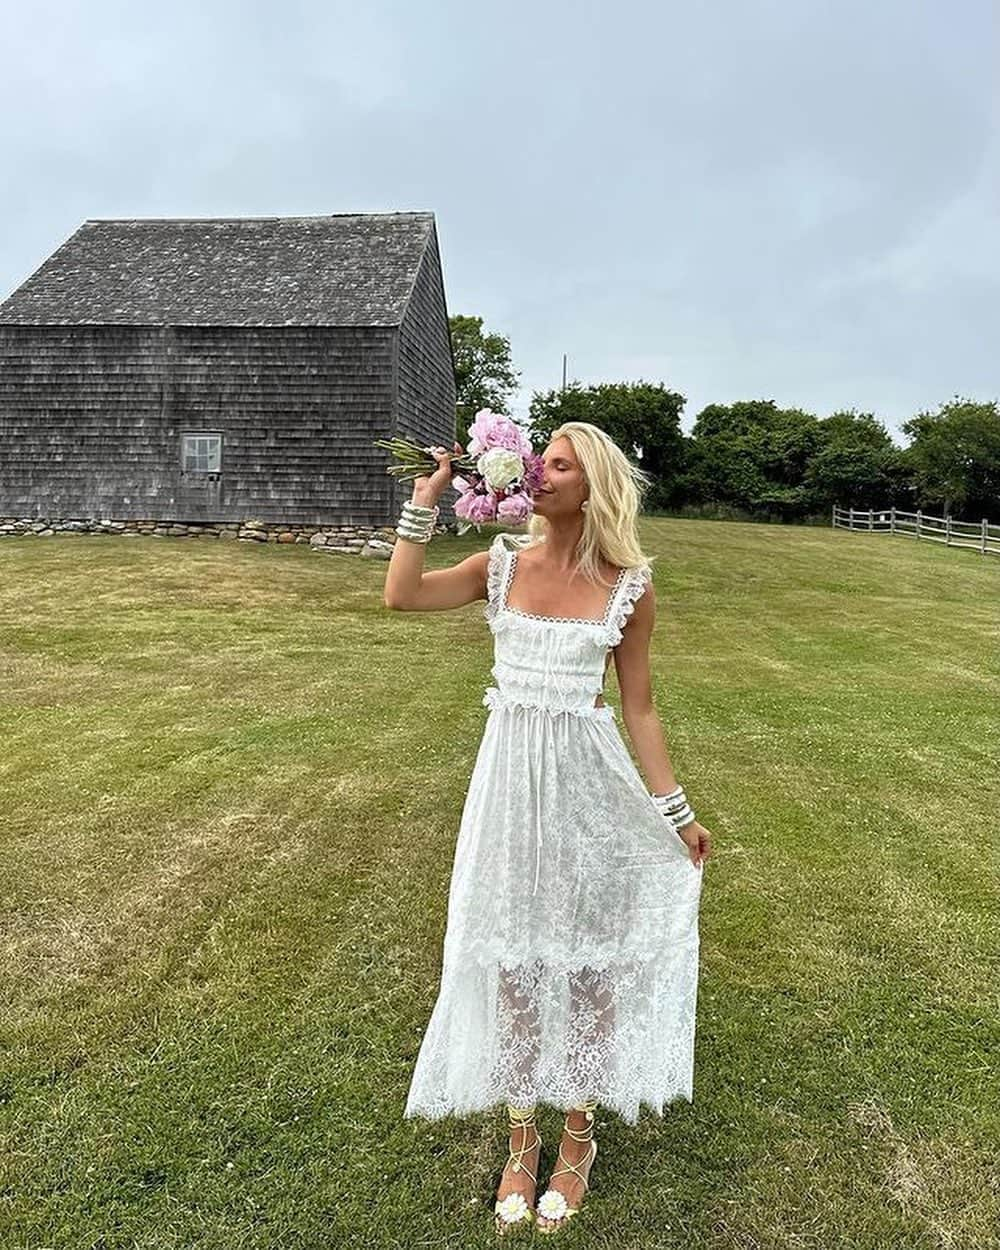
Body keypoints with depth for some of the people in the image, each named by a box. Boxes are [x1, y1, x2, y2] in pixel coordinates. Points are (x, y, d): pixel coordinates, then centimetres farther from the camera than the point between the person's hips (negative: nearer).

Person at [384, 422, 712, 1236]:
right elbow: (401, 595, -12)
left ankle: (578, 1137, 37)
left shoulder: (628, 586, -5)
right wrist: (427, 499, -11)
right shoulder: (502, 563, 0)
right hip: (510, 776, 2)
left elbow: (638, 706, 1)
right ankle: (522, 1139, 36)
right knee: (512, 955, 13)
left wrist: (676, 812, 2)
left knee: (588, 954, 12)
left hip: (588, 781, -1)